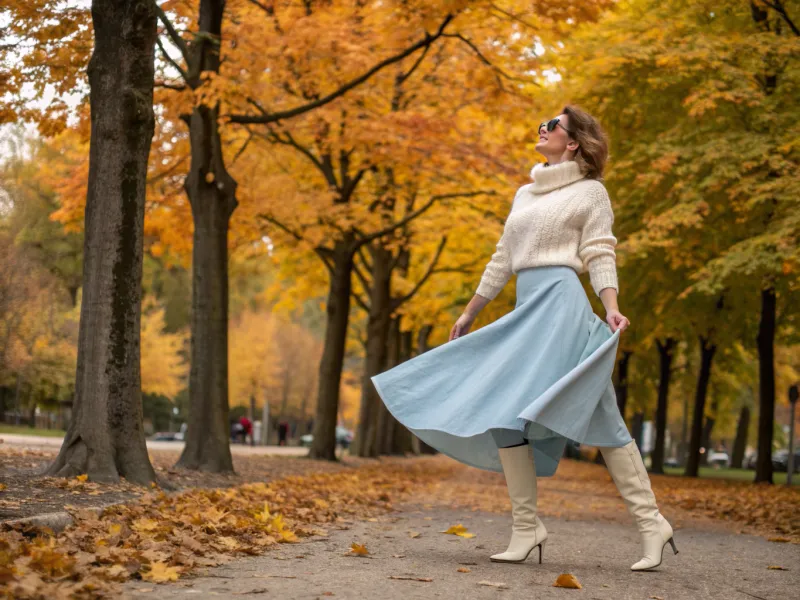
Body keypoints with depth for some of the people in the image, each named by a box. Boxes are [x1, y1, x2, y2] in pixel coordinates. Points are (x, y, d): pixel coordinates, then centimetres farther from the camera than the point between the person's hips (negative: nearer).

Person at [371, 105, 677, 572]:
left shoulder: (590, 192, 5)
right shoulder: (525, 194, 23)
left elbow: (601, 257, -3)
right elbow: (503, 260, 26)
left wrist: (612, 309, -18)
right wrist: (469, 314, 26)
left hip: (561, 301, -7)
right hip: (526, 310, 7)